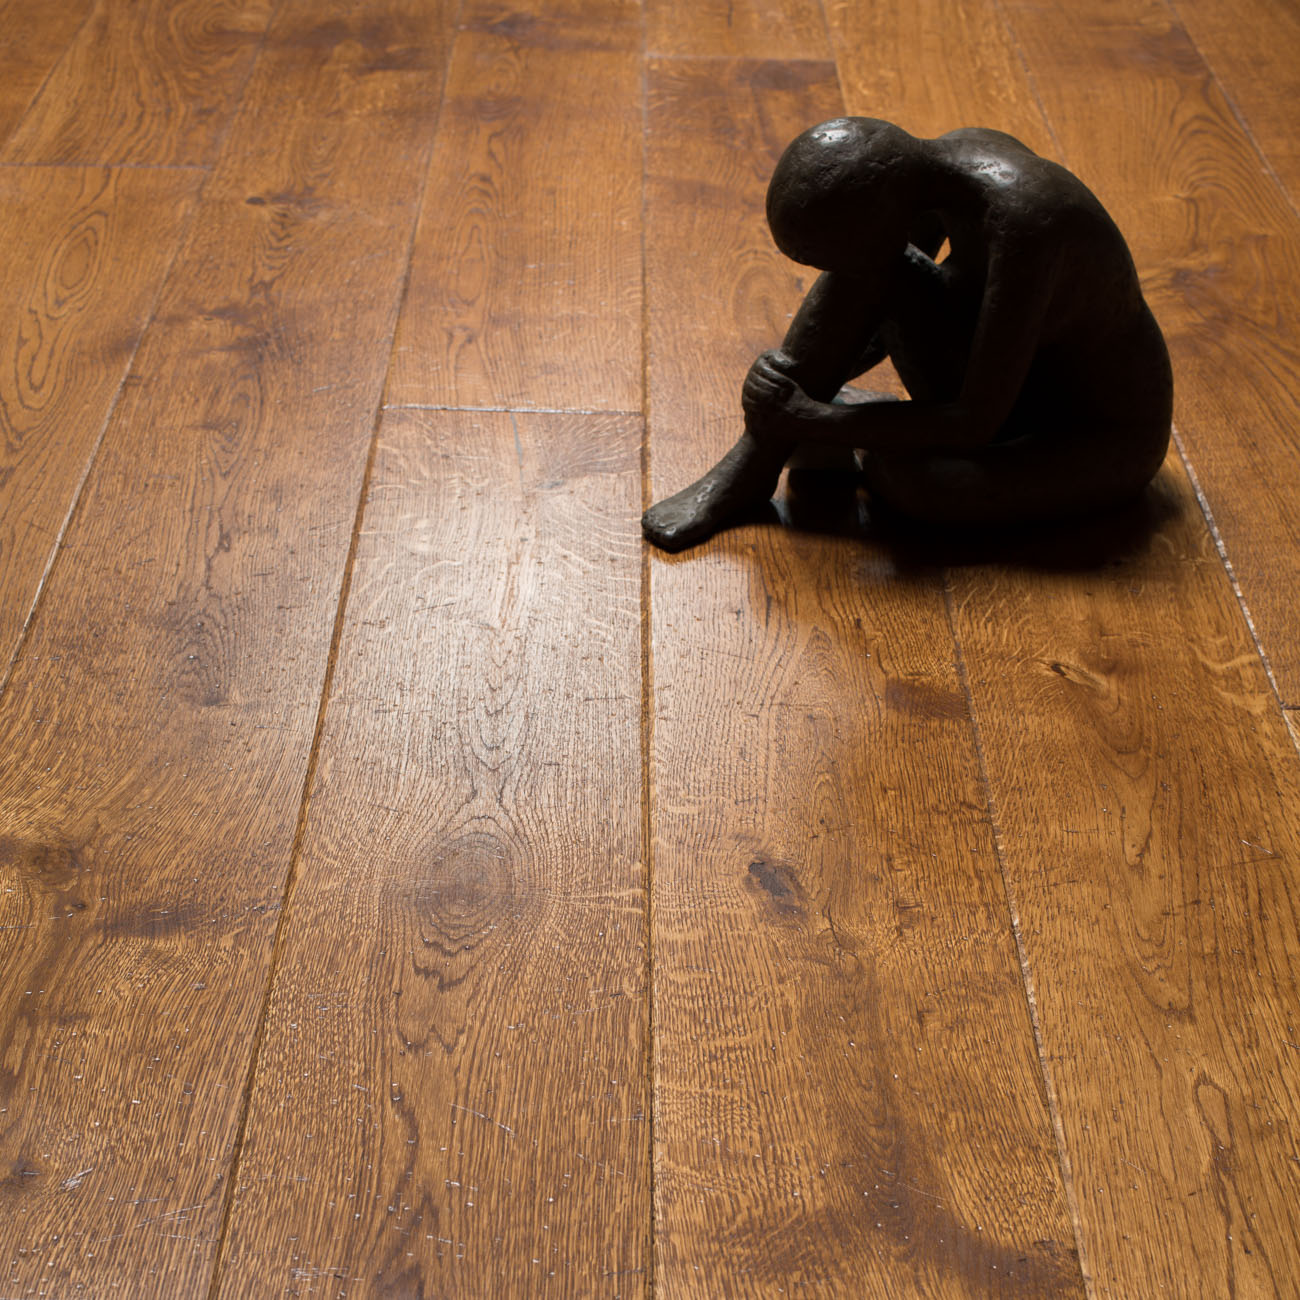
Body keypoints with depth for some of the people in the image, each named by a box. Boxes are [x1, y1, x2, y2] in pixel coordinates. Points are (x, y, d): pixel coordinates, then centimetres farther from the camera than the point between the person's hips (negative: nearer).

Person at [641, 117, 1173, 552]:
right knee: (868, 266, -17)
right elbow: (877, 326, 8)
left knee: (902, 481, -32)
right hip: (1013, 377, 7)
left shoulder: (1024, 226, -35)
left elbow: (976, 424, -32)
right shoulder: (940, 162, -10)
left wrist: (807, 419, -28)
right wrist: (808, 372, -5)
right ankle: (750, 464, -12)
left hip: (1108, 443, -7)